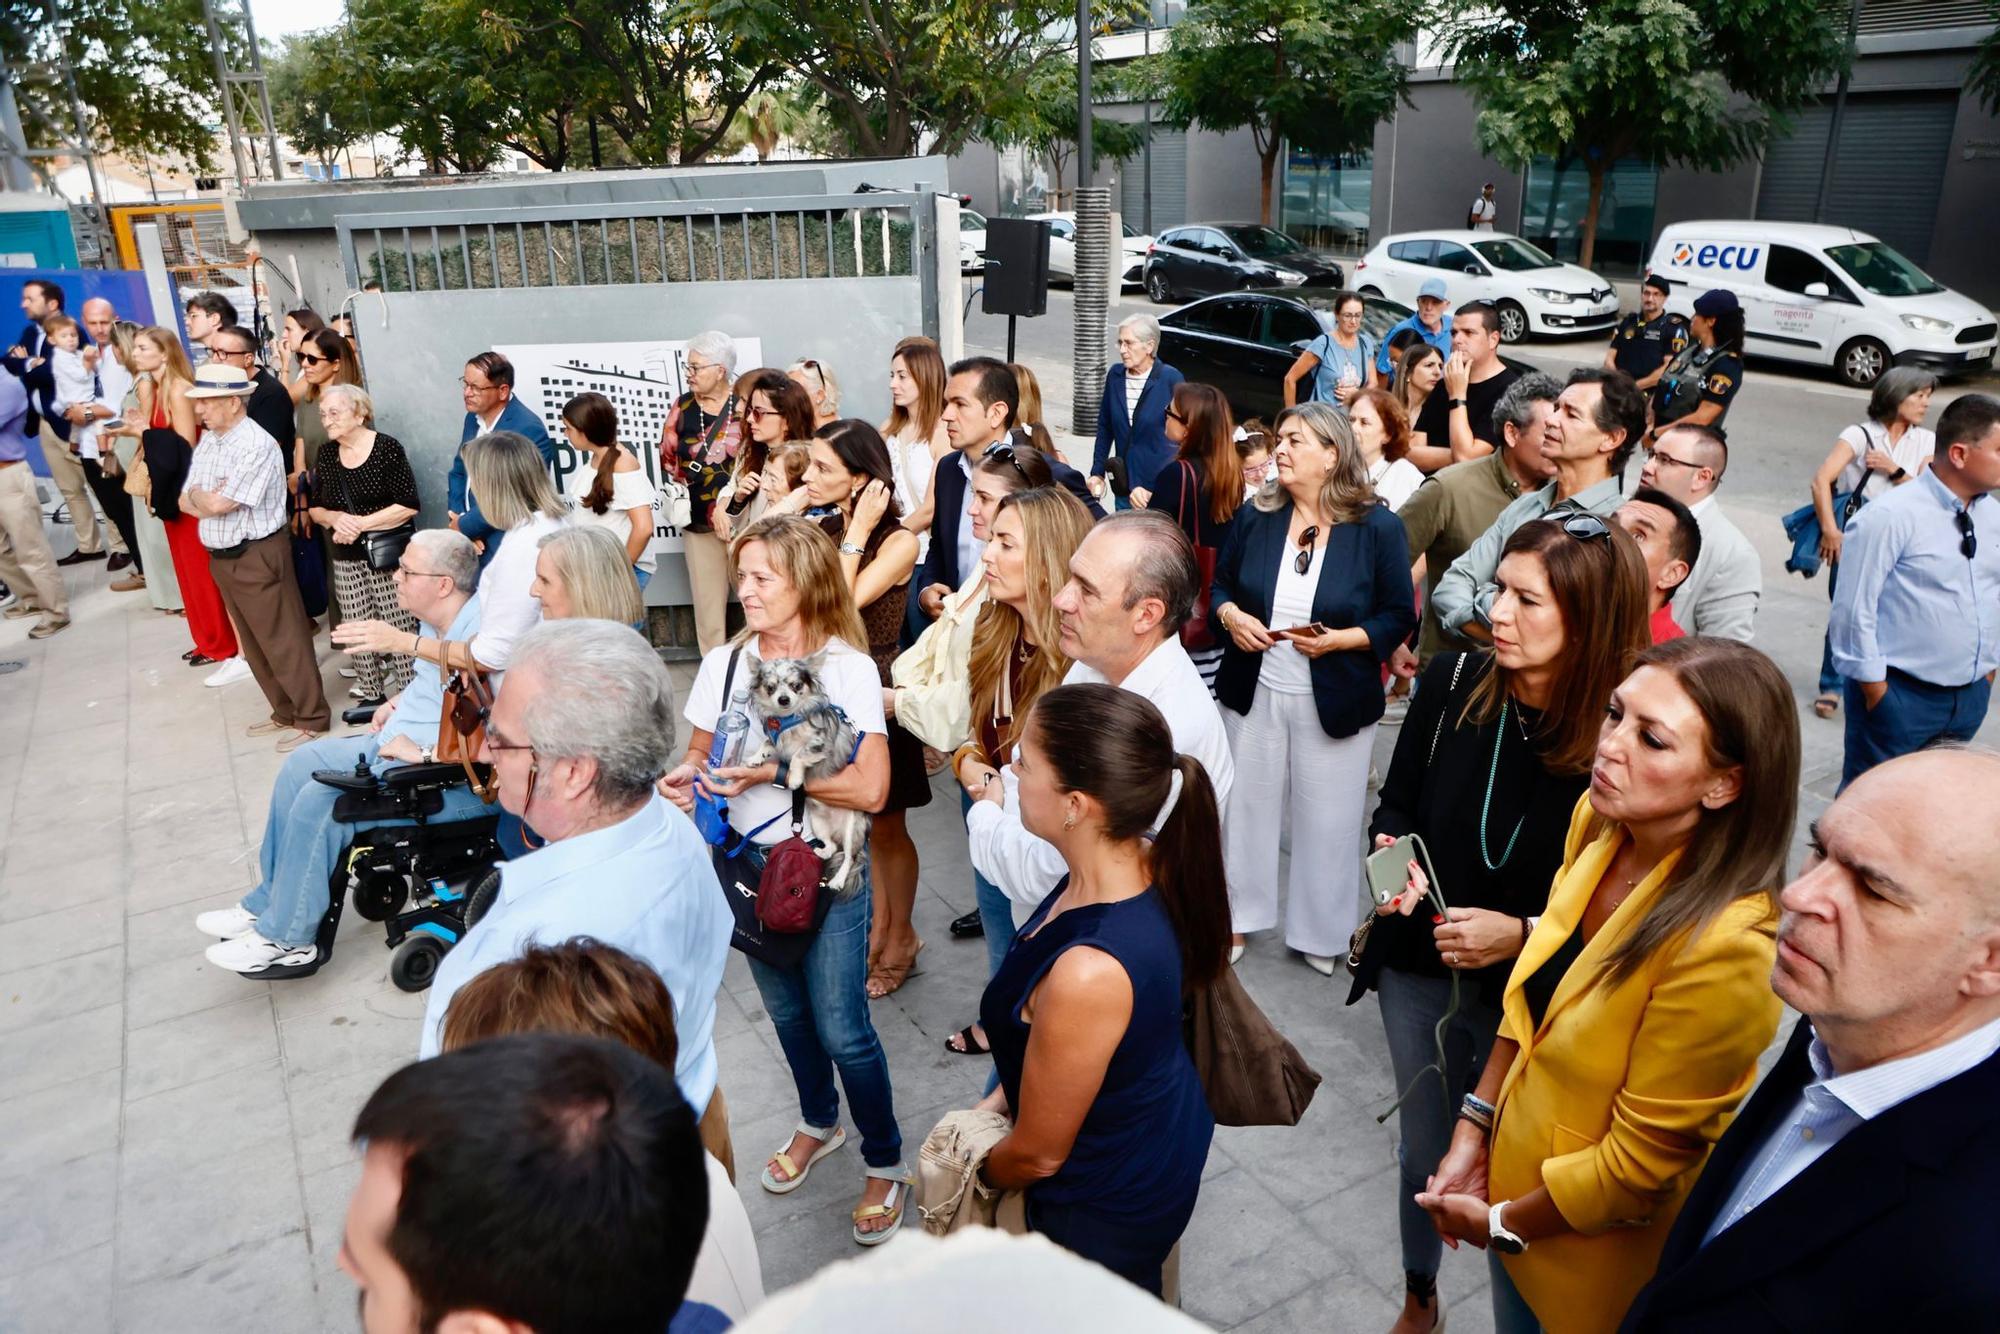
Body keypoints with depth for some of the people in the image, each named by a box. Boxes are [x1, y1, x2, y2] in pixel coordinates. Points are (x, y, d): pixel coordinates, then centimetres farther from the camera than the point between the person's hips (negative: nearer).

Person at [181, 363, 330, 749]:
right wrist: (210, 499, -11)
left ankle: (311, 717, 10)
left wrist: (198, 495, -1)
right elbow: (186, 503, 8)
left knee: (283, 641, -1)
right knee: (253, 643, 16)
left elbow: (219, 504, -20)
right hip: (221, 557, 9)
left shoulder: (256, 445, -19)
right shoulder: (207, 441, 9)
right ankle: (285, 712, 28)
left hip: (257, 556, -9)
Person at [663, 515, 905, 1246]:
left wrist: (773, 770, -25)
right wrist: (684, 776, -13)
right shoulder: (723, 664, -1)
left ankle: (885, 1163, 23)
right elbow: (701, 754, 10)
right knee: (786, 1012, 21)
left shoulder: (849, 669, -15)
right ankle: (818, 1122, 47)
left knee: (841, 1028, 1)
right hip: (749, 868, 5)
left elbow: (870, 788, -21)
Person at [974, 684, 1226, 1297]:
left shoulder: (1089, 975, -43)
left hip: (1110, 1207, -6)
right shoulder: (1139, 867, -18)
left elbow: (1038, 1155, -23)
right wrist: (1001, 1098, 4)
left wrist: (979, 1172, -4)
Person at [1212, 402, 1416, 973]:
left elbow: (1400, 616, -6)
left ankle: (1321, 933, 28)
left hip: (1333, 702, -3)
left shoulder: (1377, 528, -9)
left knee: (1328, 818, 8)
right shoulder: (1255, 517, 1)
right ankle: (1237, 915, 33)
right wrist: (1230, 615, -12)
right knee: (1246, 802, 14)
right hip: (1253, 691, 3)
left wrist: (1340, 639, -22)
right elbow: (1220, 583, 10)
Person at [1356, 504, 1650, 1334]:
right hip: (1419, 971, 3)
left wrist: (1521, 935, -25)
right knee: (1421, 1154, 23)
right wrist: (1394, 853, -18)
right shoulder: (1453, 682, -11)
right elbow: (1396, 802, 3)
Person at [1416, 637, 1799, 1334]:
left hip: (1601, 1257, -5)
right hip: (1517, 1166, 5)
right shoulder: (1598, 820, -13)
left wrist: (1501, 1222, -10)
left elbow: (1640, 1161, -22)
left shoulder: (1723, 947, -33)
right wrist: (1474, 1127, -1)